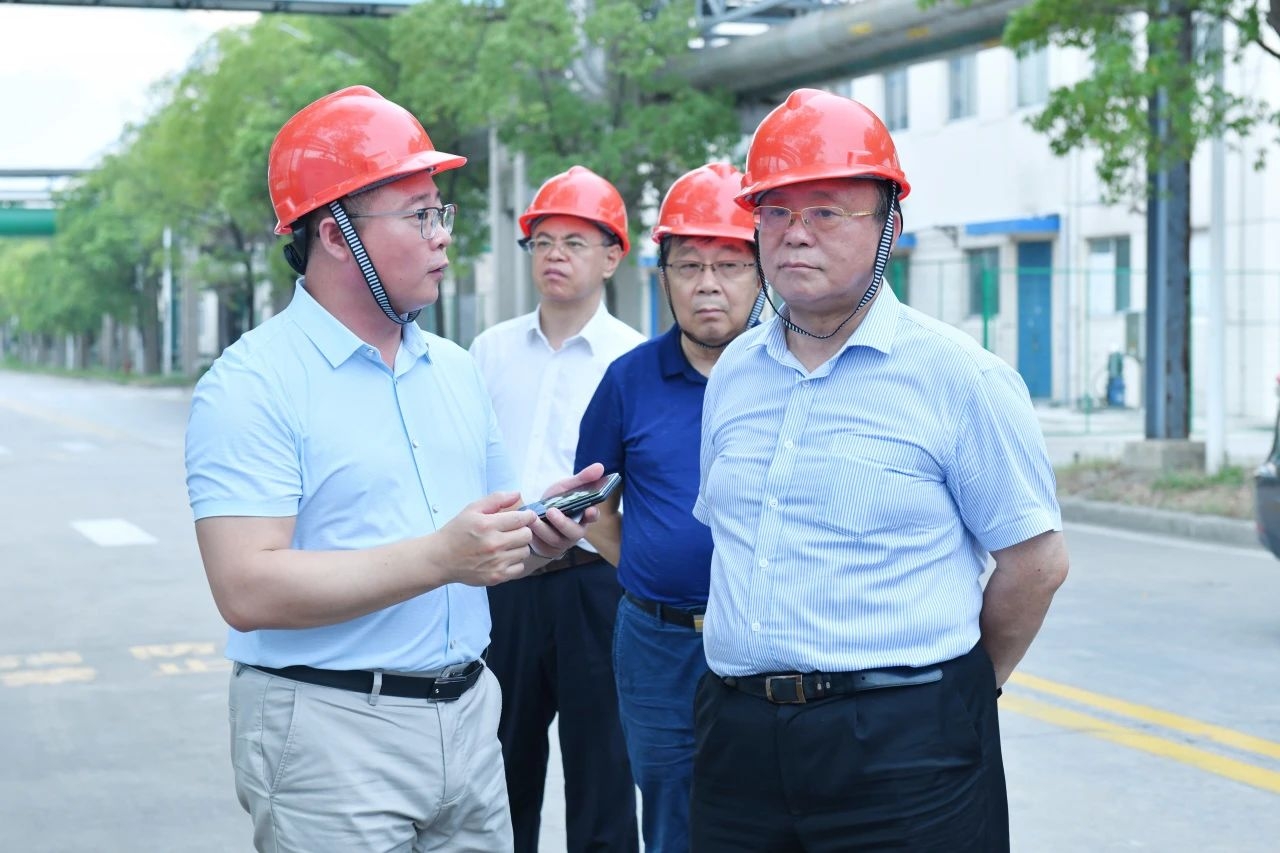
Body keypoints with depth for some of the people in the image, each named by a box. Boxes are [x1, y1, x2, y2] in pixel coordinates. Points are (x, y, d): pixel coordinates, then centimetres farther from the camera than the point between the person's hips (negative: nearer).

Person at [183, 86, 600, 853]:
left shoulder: (455, 371, 12)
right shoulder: (251, 386, -11)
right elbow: (248, 591, -21)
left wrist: (539, 536, -4)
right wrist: (439, 558, -24)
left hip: (467, 719, 7)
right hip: (331, 731, -6)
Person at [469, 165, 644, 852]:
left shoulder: (632, 358, -4)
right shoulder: (491, 350, 9)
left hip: (591, 582, -4)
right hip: (502, 582, 4)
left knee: (600, 769, 4)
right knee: (503, 769, 15)